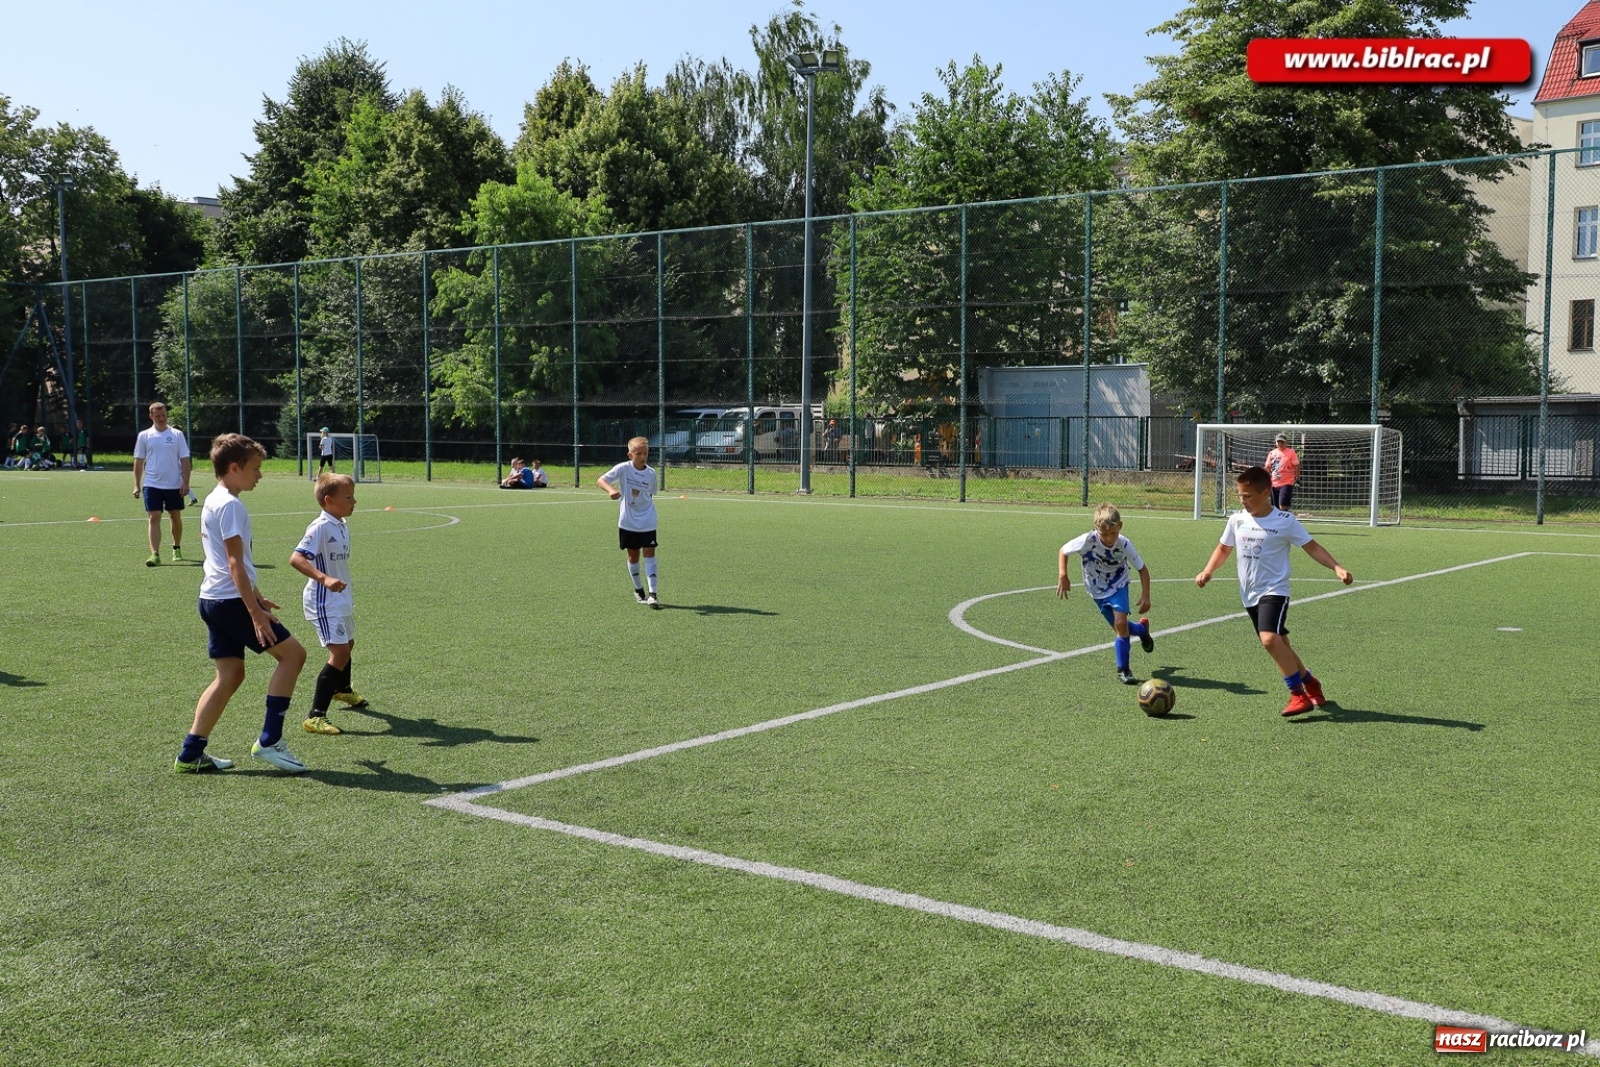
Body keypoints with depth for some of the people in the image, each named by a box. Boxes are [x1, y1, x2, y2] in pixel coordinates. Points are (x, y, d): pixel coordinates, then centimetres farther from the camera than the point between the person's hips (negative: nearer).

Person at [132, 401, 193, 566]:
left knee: (176, 517, 11)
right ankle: (155, 555, -9)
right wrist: (137, 485, 2)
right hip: (152, 485, 0)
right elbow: (138, 461, 7)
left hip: (174, 485, 0)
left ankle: (177, 549, 29)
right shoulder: (144, 436, 3)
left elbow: (185, 460, -1)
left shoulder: (177, 434, 1)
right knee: (154, 518, -6)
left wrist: (185, 482, -8)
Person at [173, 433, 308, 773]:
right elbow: (235, 563, -20)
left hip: (213, 600, 10)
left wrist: (255, 596, 30)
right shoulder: (230, 505, -15)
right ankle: (269, 740, -3)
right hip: (231, 601, -10)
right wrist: (255, 611, -22)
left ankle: (190, 754, 12)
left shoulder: (213, 501, 17)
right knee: (292, 653, -4)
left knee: (230, 673, 12)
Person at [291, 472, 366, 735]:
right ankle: (315, 716, -16)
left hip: (341, 599, 10)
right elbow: (296, 558, -30)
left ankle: (342, 689, 57)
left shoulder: (342, 525, 7)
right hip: (324, 602, -10)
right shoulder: (321, 527, -21)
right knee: (339, 654, -17)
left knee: (347, 644, 29)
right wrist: (324, 579, -43)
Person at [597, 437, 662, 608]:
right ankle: (638, 590, 29)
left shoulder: (651, 473, -1)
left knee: (649, 554, -8)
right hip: (628, 522, -1)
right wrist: (610, 490, -35)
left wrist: (648, 512, 7)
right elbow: (600, 480, -16)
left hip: (647, 522, 1)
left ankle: (652, 594, -10)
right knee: (633, 556, 10)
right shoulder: (623, 469, -10)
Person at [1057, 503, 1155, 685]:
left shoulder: (1124, 544, -25)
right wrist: (1062, 576, -24)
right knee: (1119, 627, 4)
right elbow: (1063, 551, -11)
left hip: (1118, 585, -1)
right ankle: (1142, 629, 40)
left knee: (1120, 623, -19)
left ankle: (1123, 669, -5)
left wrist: (1145, 595, -19)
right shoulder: (1088, 541, -28)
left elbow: (1142, 569, -11)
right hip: (1097, 590, 1)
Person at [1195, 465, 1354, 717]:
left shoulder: (1285, 521, -10)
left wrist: (1337, 568, -17)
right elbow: (1224, 549, 17)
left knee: (1270, 639, -26)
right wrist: (1208, 571, 2)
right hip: (1250, 594, 6)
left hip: (1274, 591, -6)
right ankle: (1311, 683, 34)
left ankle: (1299, 695, -17)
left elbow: (1312, 548, -5)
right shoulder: (1237, 519, 4)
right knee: (1279, 644, 13)